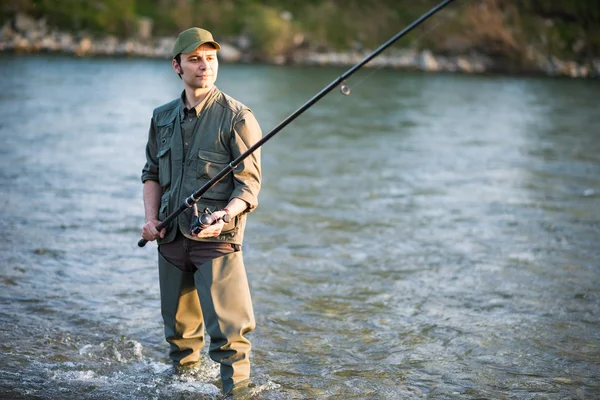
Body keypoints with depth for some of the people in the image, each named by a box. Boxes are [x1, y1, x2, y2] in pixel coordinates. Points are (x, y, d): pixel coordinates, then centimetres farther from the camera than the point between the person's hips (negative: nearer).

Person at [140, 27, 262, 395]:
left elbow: (249, 184, -9)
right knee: (178, 327, 18)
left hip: (216, 239, -5)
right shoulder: (163, 117, 11)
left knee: (228, 330, -12)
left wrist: (224, 215, -26)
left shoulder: (236, 117, -7)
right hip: (171, 236, 5)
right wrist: (151, 218, 4)